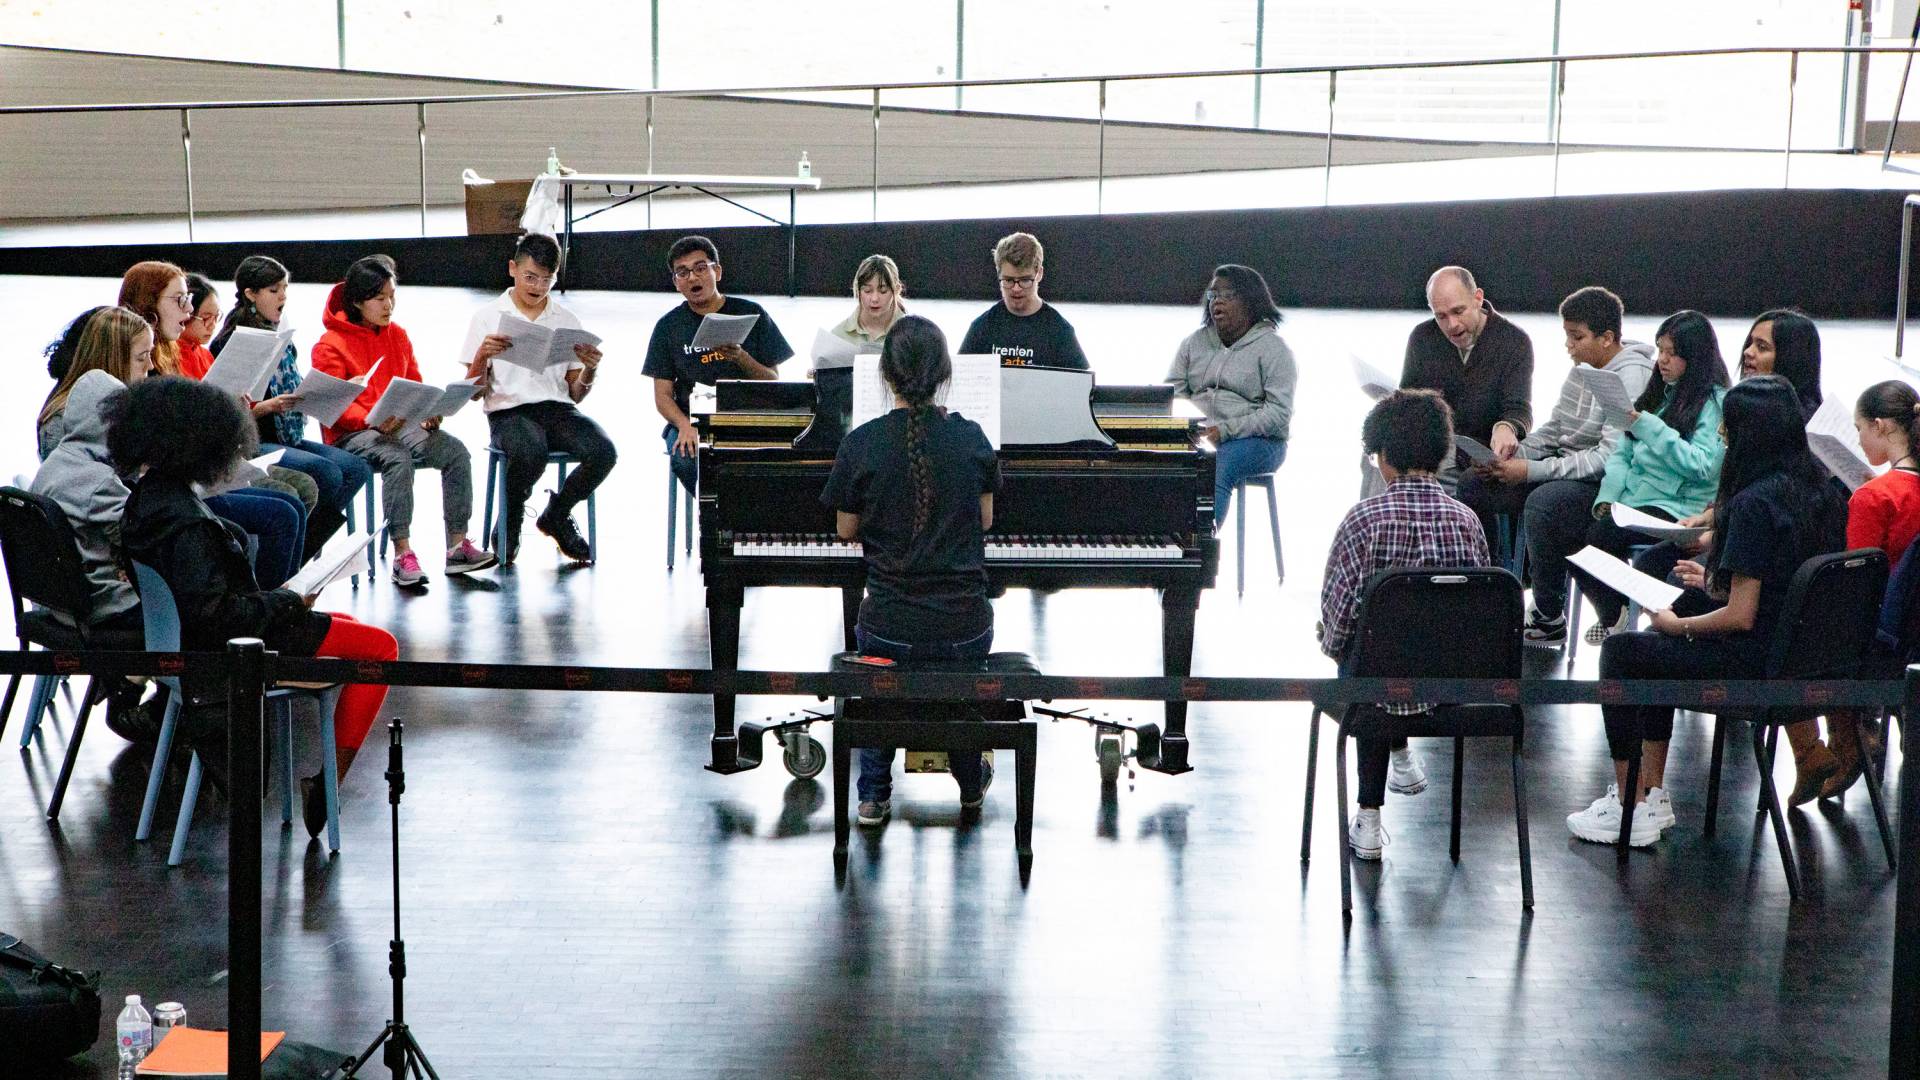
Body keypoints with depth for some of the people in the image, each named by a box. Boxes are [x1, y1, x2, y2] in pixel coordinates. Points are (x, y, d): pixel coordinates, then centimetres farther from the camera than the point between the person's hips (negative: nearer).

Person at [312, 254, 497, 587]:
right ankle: (402, 555, -35)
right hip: (350, 435, -6)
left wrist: (428, 413, -3)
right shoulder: (330, 345, -4)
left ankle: (457, 546, -17)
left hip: (401, 425, 6)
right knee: (397, 458, -36)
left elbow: (415, 386, 19)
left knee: (456, 451, -18)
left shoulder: (397, 335, 16)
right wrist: (373, 421, -27)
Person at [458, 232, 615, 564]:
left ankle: (556, 515, 2)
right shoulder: (488, 318, 8)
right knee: (530, 454, -39)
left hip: (556, 407, 3)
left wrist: (590, 369, -6)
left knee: (603, 452, -28)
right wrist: (483, 356, -15)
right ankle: (510, 525, -5)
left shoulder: (566, 321, 15)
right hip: (508, 410, -3)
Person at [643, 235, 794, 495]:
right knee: (685, 459, -33)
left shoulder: (751, 314, 6)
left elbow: (773, 382, 5)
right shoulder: (669, 326, 8)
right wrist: (685, 425, -17)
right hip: (692, 419, 1)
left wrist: (742, 359, -15)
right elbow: (663, 395, 4)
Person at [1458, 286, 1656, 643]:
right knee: (1473, 483, -1)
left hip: (1607, 485, -9)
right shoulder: (1583, 368, 9)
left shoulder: (1632, 377, -18)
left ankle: (1549, 619, -22)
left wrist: (1531, 471, -26)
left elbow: (1611, 457, -25)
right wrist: (1513, 455, -4)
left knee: (1541, 503, -37)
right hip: (1565, 470, 9)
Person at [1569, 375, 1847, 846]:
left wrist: (1677, 625, -4)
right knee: (1655, 649, 24)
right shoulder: (1816, 489, 5)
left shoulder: (1754, 503, -21)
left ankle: (1631, 809, 12)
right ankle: (1650, 795, 23)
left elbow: (1741, 616, -21)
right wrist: (1714, 581, 21)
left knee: (1621, 651, 7)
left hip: (1758, 662, -9)